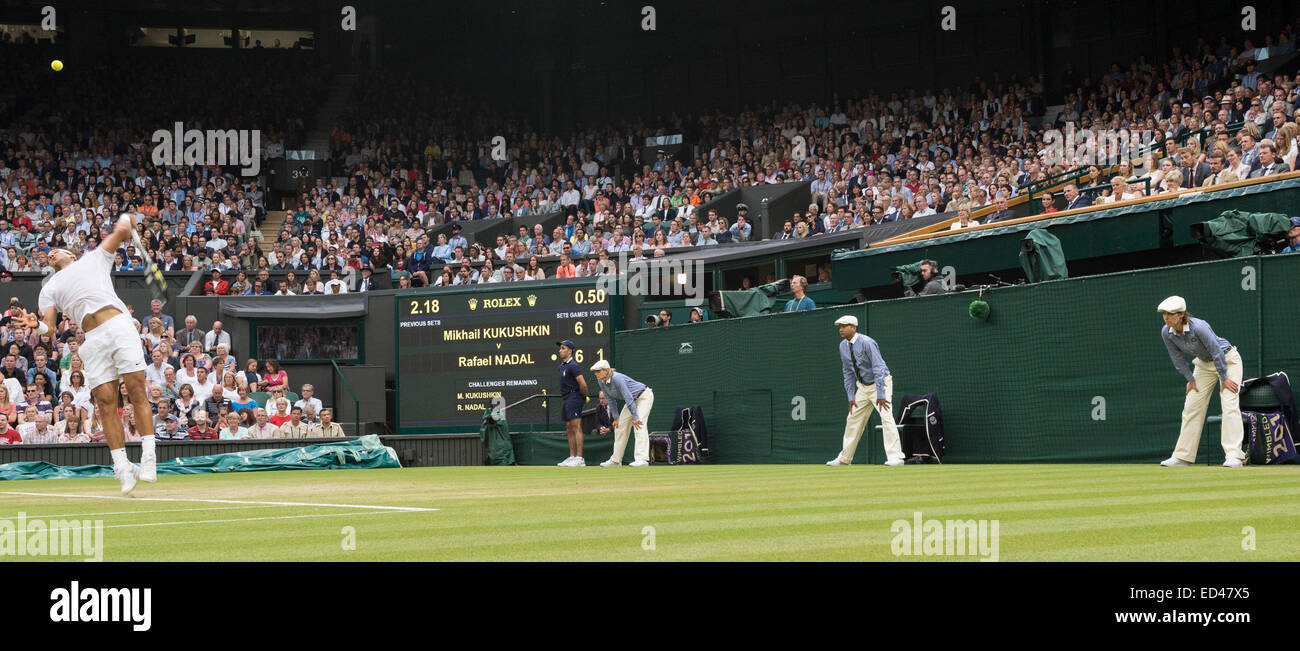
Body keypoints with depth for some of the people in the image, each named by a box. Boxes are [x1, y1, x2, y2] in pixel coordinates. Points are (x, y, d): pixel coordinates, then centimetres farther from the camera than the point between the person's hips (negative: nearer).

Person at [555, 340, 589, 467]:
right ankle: (572, 457, 14)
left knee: (576, 428, -13)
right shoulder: (562, 365, 17)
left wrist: (584, 395, -6)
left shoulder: (573, 366, -14)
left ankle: (579, 459, -17)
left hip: (574, 398, -10)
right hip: (565, 399, 10)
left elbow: (583, 384, -21)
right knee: (569, 429, 11)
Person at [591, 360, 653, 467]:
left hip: (644, 396, -9)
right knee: (620, 426, 6)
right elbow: (611, 400, 6)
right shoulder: (602, 382, -6)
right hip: (632, 400, 9)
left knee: (639, 425, -24)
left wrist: (635, 417, -30)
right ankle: (616, 460, 12)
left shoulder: (617, 378, -32)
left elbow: (628, 398, -31)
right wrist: (616, 417, 2)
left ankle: (642, 459, -32)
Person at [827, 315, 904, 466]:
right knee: (853, 419, 10)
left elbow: (878, 368, -26)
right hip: (863, 386, 8)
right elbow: (848, 372, 9)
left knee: (886, 417, -21)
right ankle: (844, 458, 19)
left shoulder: (866, 343, -23)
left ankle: (895, 457, -24)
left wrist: (880, 395, -31)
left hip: (880, 383, -8)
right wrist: (851, 396, 3)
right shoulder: (843, 346, 1)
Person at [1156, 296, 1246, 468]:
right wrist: (1190, 379, 1)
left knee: (1229, 405, -18)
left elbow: (1217, 352, -27)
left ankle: (1234, 456, -22)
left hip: (1227, 360, -7)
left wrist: (1224, 379, -20)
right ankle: (1183, 456, 9)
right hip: (1204, 364, 7)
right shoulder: (1166, 333, -15)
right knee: (1191, 407, 3)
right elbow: (1178, 358, 0)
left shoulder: (1199, 327, -34)